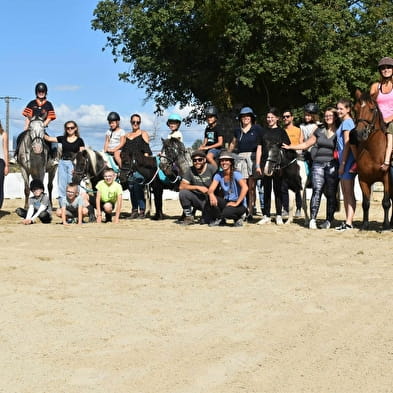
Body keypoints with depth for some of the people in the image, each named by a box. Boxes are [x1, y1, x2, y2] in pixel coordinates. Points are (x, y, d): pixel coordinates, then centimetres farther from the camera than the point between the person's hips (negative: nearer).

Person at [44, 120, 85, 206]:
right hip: (62, 163, 3)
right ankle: (62, 205, 12)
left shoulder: (79, 140, 3)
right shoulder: (62, 138, 10)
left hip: (73, 164, -3)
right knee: (61, 185, 4)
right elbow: (49, 138, 10)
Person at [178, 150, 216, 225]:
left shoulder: (211, 169, -9)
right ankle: (188, 216, -4)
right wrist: (198, 187, -20)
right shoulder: (191, 171, 0)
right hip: (197, 200, 3)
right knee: (182, 193, -24)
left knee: (205, 221, -26)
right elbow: (181, 186, -10)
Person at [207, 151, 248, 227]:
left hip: (240, 205, -5)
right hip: (226, 202, 5)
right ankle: (219, 220, 2)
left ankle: (238, 218, 1)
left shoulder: (236, 174, -14)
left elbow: (245, 188, -28)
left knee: (226, 212, -35)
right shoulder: (218, 175, 1)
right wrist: (211, 195, -33)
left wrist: (236, 203, -29)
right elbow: (211, 189, -9)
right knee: (212, 199, -22)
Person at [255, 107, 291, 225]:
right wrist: (258, 165, 4)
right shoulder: (263, 131, 12)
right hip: (265, 164, 2)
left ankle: (279, 216, 6)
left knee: (278, 190, 1)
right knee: (266, 191, 5)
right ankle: (266, 216, 9)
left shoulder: (281, 131, 5)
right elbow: (259, 149, 12)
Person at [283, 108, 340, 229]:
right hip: (318, 164, 2)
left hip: (332, 166, -2)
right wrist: (289, 147, 19)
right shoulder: (320, 131, 16)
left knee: (331, 194, -1)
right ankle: (312, 219, -13)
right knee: (317, 190, -10)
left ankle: (328, 220, 6)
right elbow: (306, 144, 21)